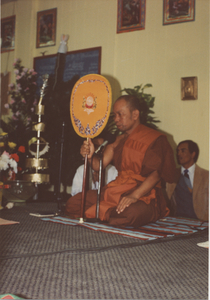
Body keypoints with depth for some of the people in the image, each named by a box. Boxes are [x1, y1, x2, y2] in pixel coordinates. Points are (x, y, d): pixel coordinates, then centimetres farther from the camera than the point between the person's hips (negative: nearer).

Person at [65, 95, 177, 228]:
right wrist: (90, 156, -14)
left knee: (130, 213, -41)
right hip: (116, 191, 6)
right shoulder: (118, 140, 18)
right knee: (73, 204, -11)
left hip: (144, 195, -5)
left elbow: (156, 173, -16)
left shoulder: (154, 139, -4)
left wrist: (134, 196, -29)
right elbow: (100, 165, 9)